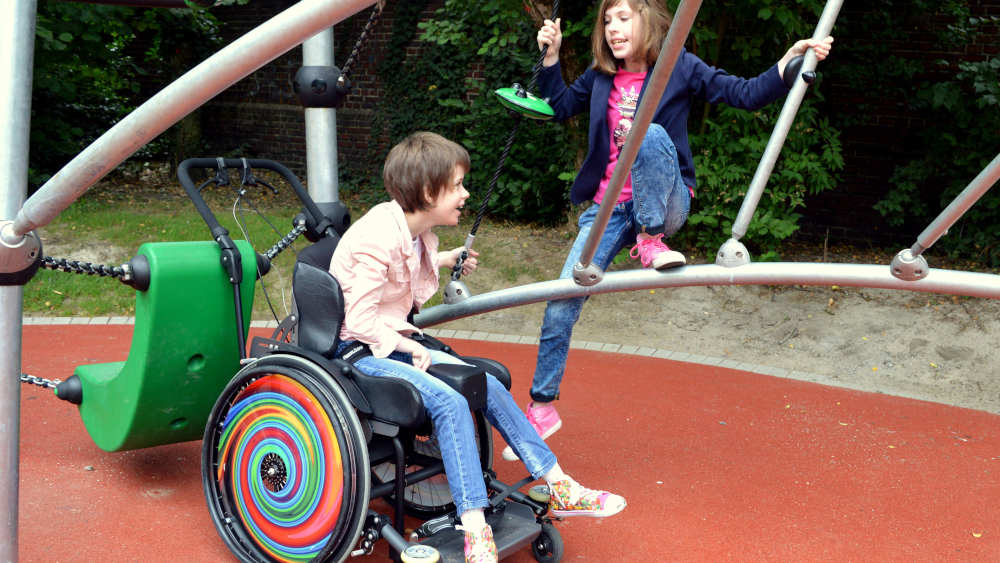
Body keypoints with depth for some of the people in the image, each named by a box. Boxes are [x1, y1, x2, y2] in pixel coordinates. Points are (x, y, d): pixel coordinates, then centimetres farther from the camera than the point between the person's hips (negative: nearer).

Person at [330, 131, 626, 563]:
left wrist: (442, 261, 20)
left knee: (488, 385, -3)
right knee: (450, 401, -29)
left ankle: (559, 489, 3)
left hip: (397, 341, 9)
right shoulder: (379, 238, -23)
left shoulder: (417, 230, 4)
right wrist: (410, 347, -20)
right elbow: (360, 319, -24)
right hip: (361, 350, -9)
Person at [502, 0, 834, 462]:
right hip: (609, 207, 4)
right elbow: (561, 106, 22)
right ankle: (542, 406, 9)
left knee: (651, 133, -35)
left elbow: (747, 94, -7)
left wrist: (792, 59, -21)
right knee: (562, 302, -6)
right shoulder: (601, 77, 9)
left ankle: (651, 241, -21)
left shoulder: (681, 68, -3)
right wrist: (550, 56, 10)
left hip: (664, 202, -4)